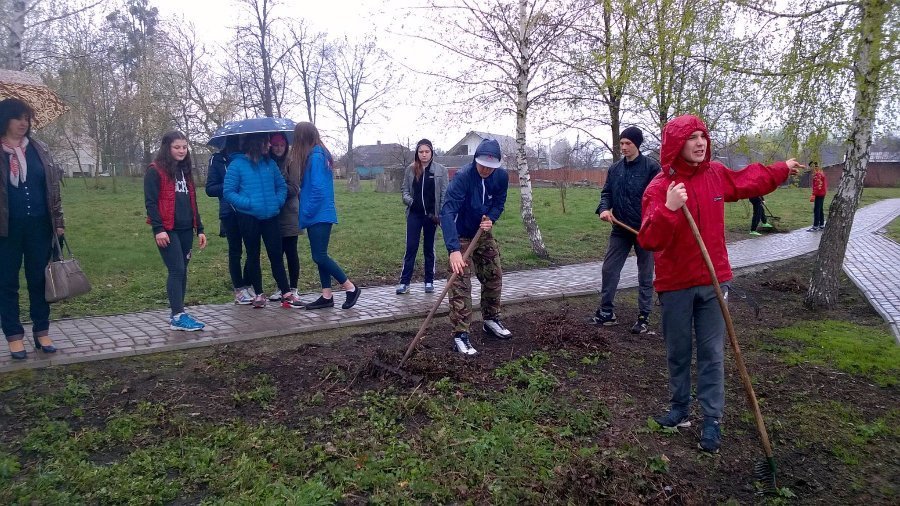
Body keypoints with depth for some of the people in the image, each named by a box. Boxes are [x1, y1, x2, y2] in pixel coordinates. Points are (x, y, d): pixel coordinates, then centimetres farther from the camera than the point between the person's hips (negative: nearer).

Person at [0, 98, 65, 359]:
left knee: (39, 280, 8)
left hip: (39, 226, 2)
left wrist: (58, 221, 4)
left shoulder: (39, 149, 6)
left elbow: (53, 185, 8)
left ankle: (42, 332, 17)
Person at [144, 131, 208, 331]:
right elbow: (150, 202, -11)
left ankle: (177, 313, 16)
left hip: (185, 230, 7)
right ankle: (178, 317, -9)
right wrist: (158, 229, -19)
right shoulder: (155, 171, -4)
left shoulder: (185, 171, 17)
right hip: (167, 230, -7)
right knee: (177, 271, -11)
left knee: (182, 271, 8)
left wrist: (199, 229, 15)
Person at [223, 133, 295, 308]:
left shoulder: (269, 163, 8)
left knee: (276, 254, 1)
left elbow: (282, 186, 13)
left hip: (271, 217, 2)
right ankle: (258, 294, 18)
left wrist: (278, 201, -5)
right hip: (248, 218, -2)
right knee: (253, 256, 9)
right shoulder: (237, 165, -4)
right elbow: (228, 192, -7)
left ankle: (286, 293, 4)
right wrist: (248, 203, -16)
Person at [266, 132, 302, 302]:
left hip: (289, 215, -3)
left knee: (291, 252, 2)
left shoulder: (291, 164, -2)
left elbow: (294, 189, -8)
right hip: (272, 216, 3)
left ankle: (293, 288, 11)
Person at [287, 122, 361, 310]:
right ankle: (326, 296, 15)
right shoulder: (320, 154, 13)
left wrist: (306, 213, -13)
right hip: (319, 215, 9)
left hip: (319, 215, -9)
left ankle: (351, 288, 1)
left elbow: (318, 189, -20)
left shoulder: (314, 157, -15)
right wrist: (306, 212, 14)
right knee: (320, 256, 10)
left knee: (319, 256, -7)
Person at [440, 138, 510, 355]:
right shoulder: (462, 177, -32)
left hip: (484, 233, 6)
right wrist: (453, 250, -49)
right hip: (461, 237, -6)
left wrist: (491, 219, -19)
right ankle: (460, 335, -4)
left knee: (494, 276, 13)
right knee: (460, 284, -10)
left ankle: (491, 320, 33)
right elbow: (447, 212, -40)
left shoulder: (501, 176, -14)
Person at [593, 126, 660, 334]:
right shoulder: (615, 169, 6)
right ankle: (607, 311, 19)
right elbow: (606, 192, 12)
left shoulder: (651, 167, -10)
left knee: (645, 275, 8)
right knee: (609, 269, 6)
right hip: (620, 230, 5)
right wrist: (604, 208, -10)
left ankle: (644, 317, 18)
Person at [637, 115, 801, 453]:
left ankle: (712, 420, 16)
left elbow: (749, 181, 25)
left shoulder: (717, 175, 1)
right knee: (678, 352, 11)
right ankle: (680, 409, 29)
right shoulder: (660, 187, -14)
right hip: (675, 285, -3)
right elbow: (649, 241, -24)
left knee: (712, 353, 7)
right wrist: (669, 209, -39)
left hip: (713, 281, 3)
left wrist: (782, 170, 37)